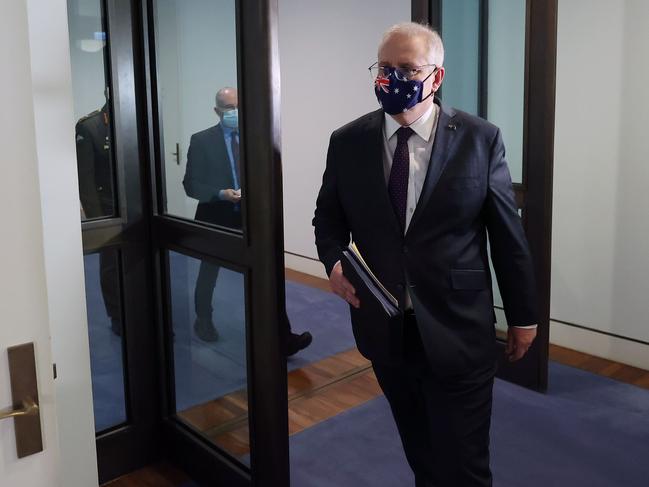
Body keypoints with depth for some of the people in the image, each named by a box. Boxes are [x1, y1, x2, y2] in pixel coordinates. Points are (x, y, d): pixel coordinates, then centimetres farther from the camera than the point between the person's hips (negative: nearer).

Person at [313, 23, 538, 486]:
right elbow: (328, 218, 11)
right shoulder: (346, 142, 0)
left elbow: (508, 233, -1)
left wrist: (523, 314, 5)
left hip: (459, 331, -2)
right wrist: (335, 260, -11)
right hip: (384, 329, 3)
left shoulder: (480, 139, -6)